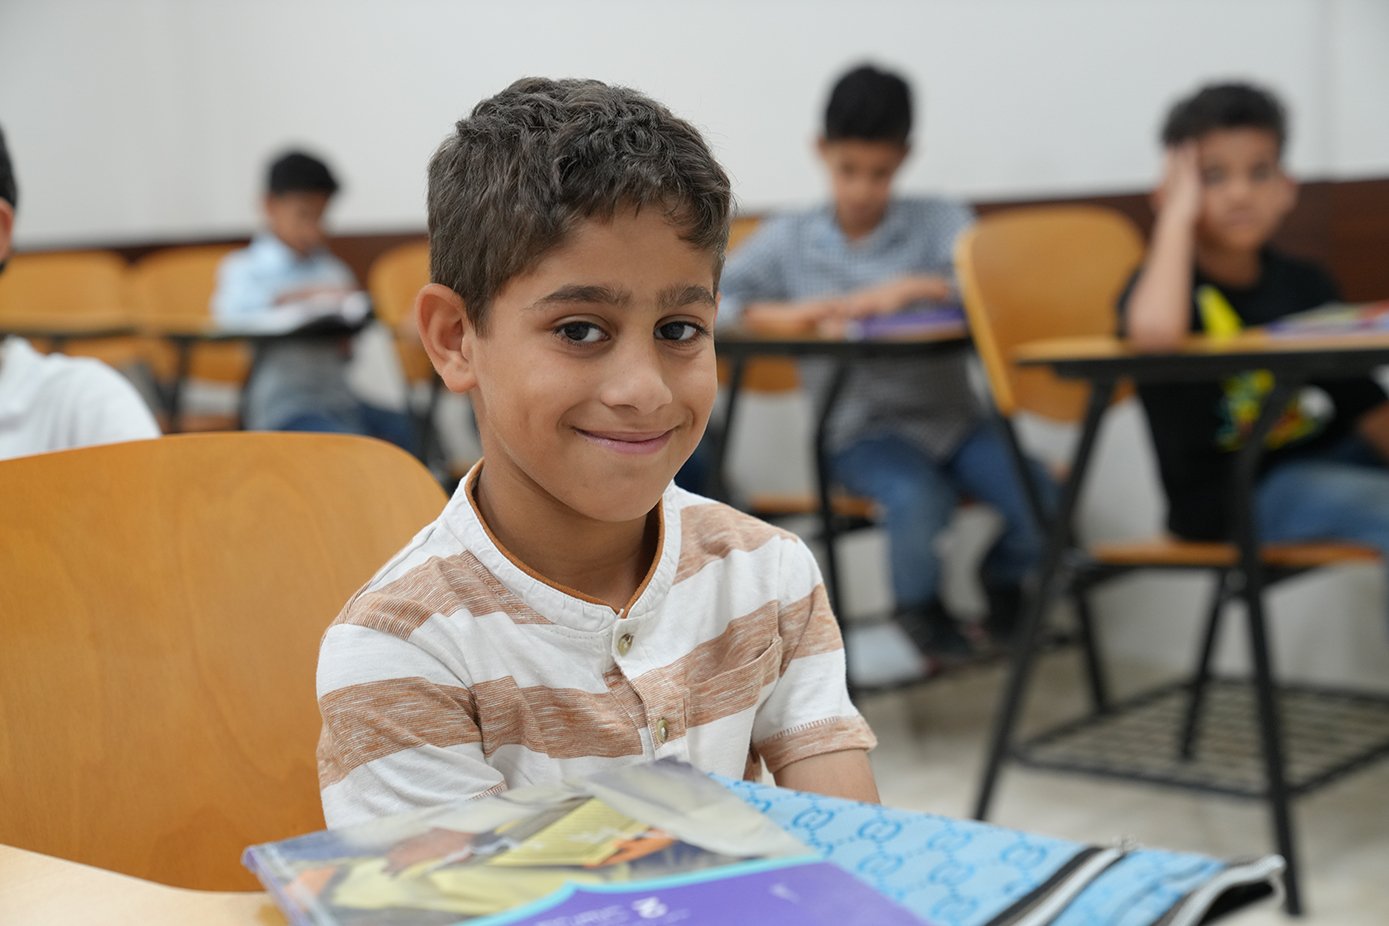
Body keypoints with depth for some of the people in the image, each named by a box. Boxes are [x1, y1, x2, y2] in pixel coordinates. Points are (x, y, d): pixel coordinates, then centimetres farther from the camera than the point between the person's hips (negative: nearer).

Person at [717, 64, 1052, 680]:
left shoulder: (939, 221, 6)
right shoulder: (788, 241, 8)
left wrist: (909, 289, -23)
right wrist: (773, 314, -15)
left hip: (951, 414, 1)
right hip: (862, 428, -1)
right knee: (917, 500, -34)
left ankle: (1001, 578, 15)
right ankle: (919, 613, 1)